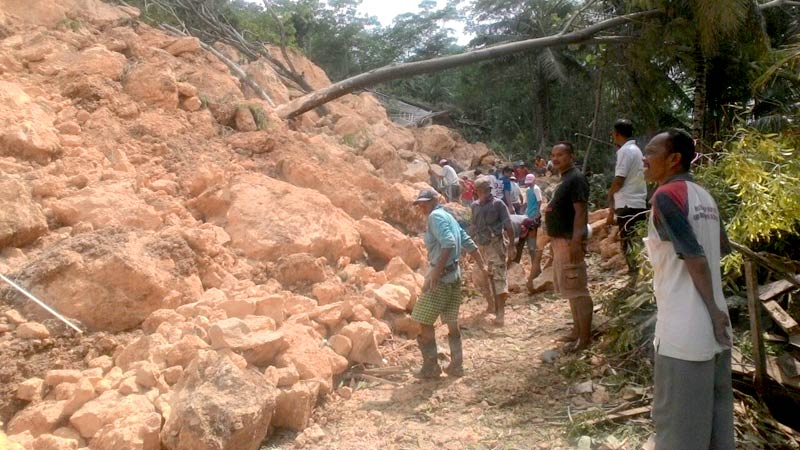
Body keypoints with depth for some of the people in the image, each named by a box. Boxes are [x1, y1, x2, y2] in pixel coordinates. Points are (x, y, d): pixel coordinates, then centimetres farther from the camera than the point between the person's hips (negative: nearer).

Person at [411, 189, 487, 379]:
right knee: (452, 322, 14)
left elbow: (449, 244, -25)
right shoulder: (448, 216, 17)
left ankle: (431, 367, 4)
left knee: (423, 322, -2)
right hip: (454, 275, 10)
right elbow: (469, 243, 20)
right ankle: (456, 365, 19)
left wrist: (435, 272, -27)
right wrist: (482, 266, 24)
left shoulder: (436, 216, -11)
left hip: (441, 276, -10)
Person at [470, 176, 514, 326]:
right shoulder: (475, 206, 9)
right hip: (480, 246, 6)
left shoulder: (498, 204, -7)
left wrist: (511, 245, -12)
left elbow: (508, 226, -8)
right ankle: (490, 305, 32)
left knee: (499, 276, -12)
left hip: (495, 245, -6)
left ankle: (500, 312, -14)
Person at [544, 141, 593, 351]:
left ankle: (585, 337, 0)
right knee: (570, 289, 15)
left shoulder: (576, 179, -14)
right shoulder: (565, 179, 16)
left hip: (569, 241, -11)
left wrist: (576, 241, -26)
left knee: (577, 290, -6)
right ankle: (577, 331, 24)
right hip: (560, 240, 11)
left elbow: (580, 212, -21)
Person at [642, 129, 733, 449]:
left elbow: (695, 258, -20)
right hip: (713, 329, 8)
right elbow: (722, 247, 22)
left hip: (683, 333, -8)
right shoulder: (704, 197, 11)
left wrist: (713, 311, -13)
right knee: (714, 421, 18)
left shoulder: (666, 195, -14)